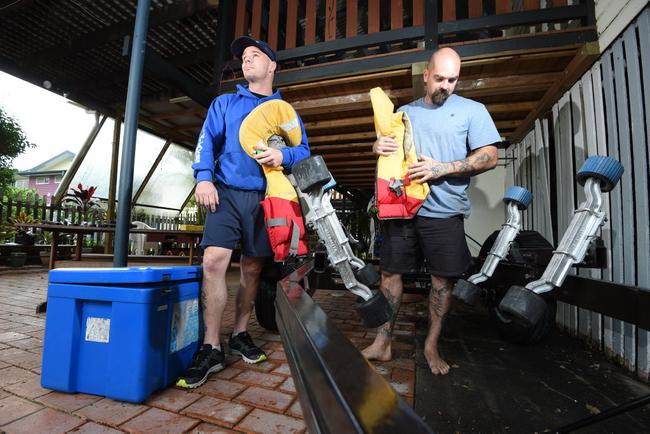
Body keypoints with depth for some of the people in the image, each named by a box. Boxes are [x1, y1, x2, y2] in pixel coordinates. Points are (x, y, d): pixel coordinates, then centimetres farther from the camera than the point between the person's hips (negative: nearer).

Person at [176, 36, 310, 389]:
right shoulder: (224, 103, 17)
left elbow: (304, 151, 8)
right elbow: (206, 140, 4)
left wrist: (283, 156, -14)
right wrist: (204, 178, -12)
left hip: (263, 198, 1)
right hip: (226, 193, 0)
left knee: (252, 270, 6)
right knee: (213, 261, -16)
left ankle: (240, 335, 25)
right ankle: (211, 349, -3)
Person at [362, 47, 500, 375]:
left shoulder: (472, 110, 8)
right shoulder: (405, 111, 18)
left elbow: (490, 157, 0)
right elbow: (386, 147, 21)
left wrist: (442, 168, -13)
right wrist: (378, 147, -4)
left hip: (443, 212, -2)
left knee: (443, 279, 4)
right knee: (390, 273, 4)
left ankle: (431, 346, 24)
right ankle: (382, 343, 18)